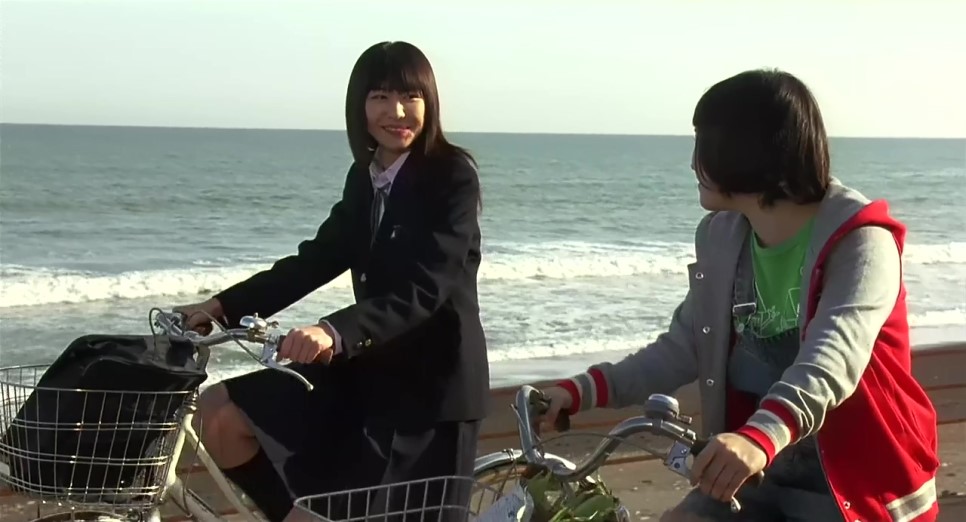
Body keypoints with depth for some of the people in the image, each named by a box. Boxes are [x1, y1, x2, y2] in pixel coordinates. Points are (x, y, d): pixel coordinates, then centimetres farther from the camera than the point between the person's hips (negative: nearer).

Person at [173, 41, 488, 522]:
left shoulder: (452, 175, -16)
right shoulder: (364, 177, 6)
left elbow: (423, 290, -26)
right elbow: (319, 257, 11)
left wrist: (335, 332, -41)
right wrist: (223, 306, 3)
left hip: (430, 379, -7)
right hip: (369, 367, 7)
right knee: (221, 414, 0)